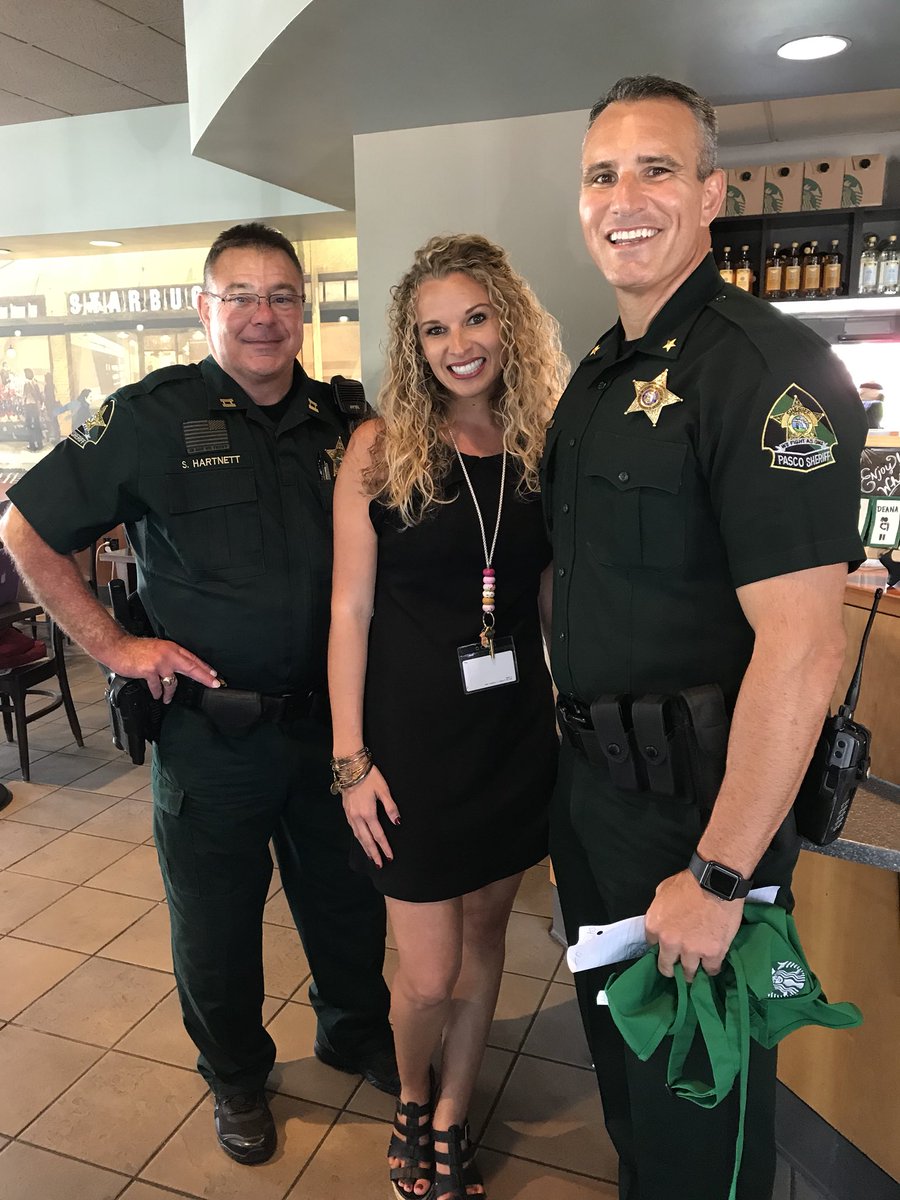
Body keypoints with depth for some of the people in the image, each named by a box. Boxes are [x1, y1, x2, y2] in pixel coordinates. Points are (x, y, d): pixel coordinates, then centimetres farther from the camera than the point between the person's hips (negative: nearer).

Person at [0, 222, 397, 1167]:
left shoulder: (339, 422, 2)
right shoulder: (151, 417, -10)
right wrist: (111, 644, -9)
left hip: (326, 718, 4)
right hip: (208, 728, -3)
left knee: (350, 897, 20)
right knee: (215, 922, 16)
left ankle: (356, 1033, 49)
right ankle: (236, 1077, 43)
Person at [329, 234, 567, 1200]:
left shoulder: (543, 448, 1)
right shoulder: (379, 448, -8)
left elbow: (553, 601, 7)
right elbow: (349, 611, -7)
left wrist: (576, 716, 5)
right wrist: (351, 758, -8)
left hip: (517, 731, 4)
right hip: (414, 736, -3)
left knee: (484, 930, 18)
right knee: (428, 973, 6)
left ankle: (451, 1120, 42)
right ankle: (410, 1101, 40)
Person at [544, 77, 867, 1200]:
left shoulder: (768, 369, -20)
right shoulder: (597, 375, 9)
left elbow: (799, 647, -25)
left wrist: (718, 876, -23)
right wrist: (574, 751, 14)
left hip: (696, 803, -8)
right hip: (589, 784, 9)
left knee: (695, 1106, 15)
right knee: (617, 1037, 28)